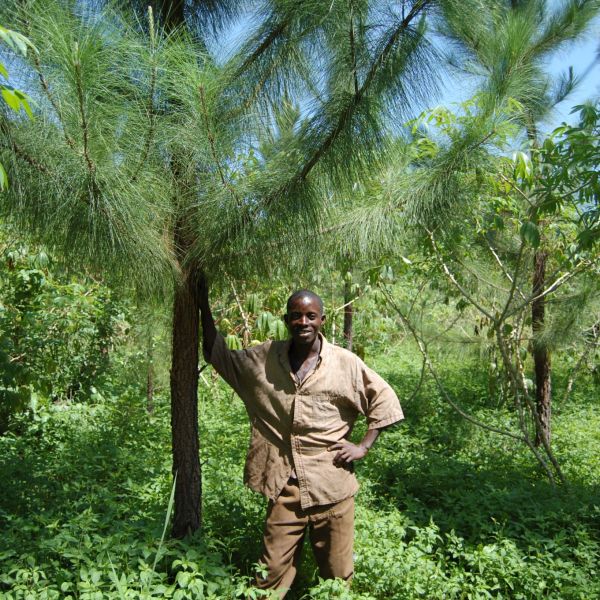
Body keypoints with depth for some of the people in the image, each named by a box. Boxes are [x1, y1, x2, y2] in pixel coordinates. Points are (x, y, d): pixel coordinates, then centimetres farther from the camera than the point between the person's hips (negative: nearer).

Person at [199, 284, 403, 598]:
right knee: (271, 575, 10)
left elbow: (384, 400, 5)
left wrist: (363, 447, -2)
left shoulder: (346, 363, -5)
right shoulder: (263, 359, 1)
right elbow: (218, 354, 11)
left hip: (331, 487, -1)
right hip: (284, 486, 1)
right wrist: (204, 306, 4)